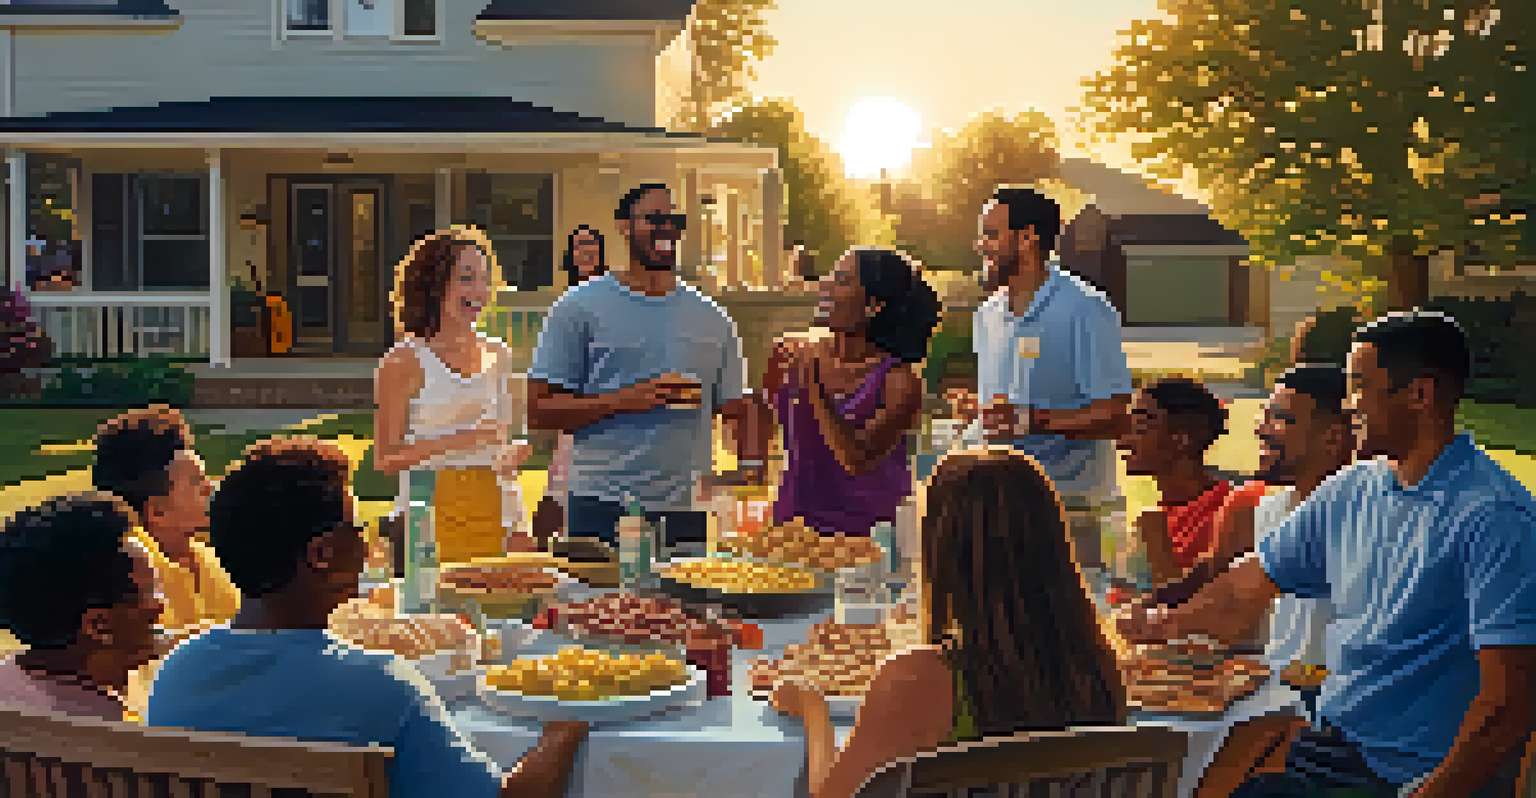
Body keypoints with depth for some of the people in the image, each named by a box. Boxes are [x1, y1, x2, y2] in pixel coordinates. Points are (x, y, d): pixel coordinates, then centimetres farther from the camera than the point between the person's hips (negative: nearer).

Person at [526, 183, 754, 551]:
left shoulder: (713, 320, 14)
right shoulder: (579, 308, 2)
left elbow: (734, 415, 14)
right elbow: (540, 410, -3)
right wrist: (628, 399, -15)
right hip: (601, 507, -3)